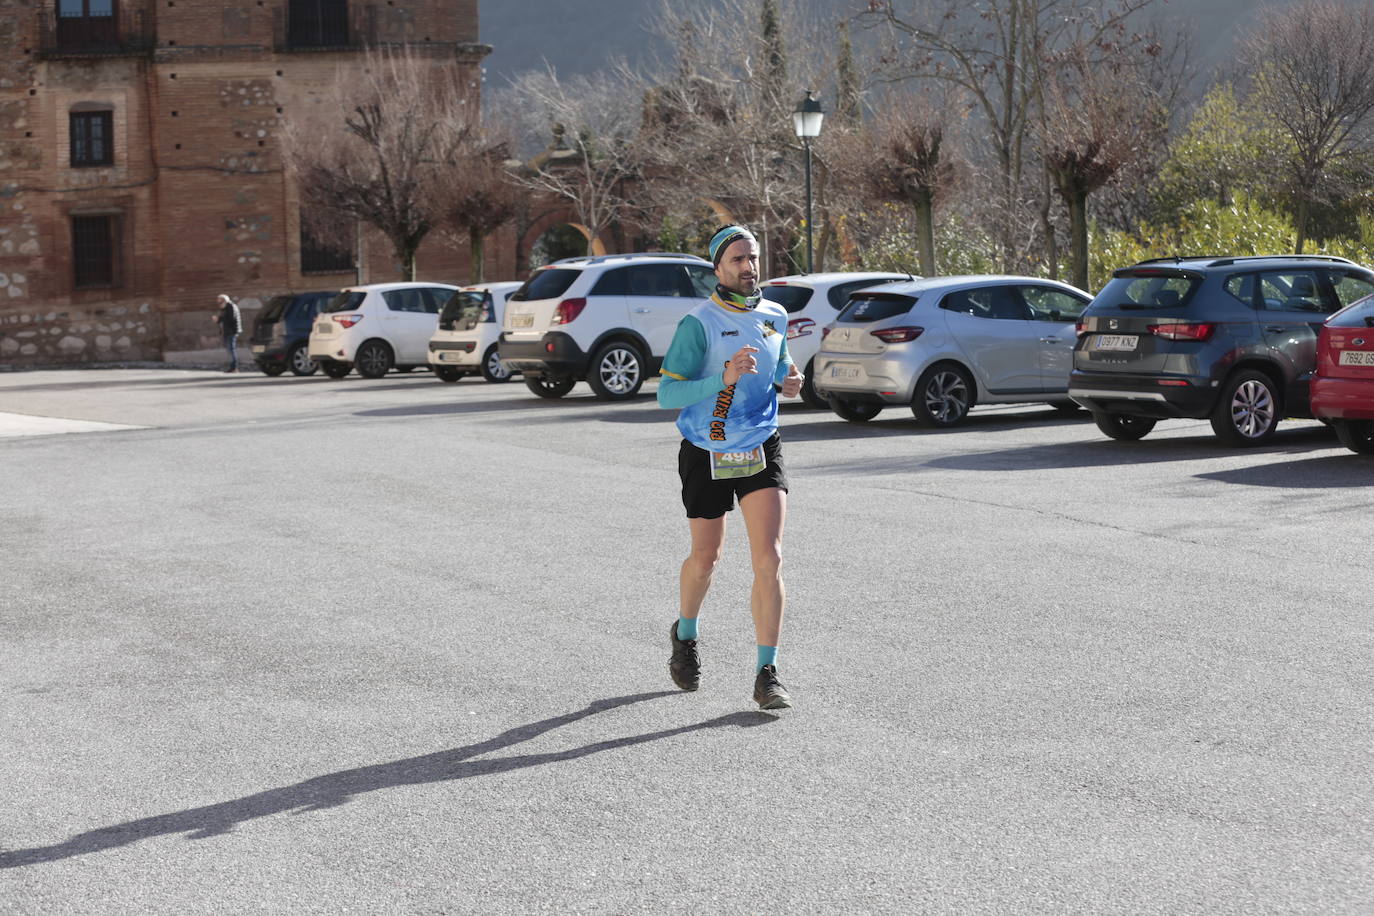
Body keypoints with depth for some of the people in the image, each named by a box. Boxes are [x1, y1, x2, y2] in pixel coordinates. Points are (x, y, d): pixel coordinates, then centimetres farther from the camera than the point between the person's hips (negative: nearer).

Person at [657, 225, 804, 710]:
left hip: (762, 451, 3)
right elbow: (666, 394, -18)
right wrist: (723, 378, -30)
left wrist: (788, 382, 1)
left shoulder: (775, 317, 4)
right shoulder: (698, 323, -13)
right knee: (705, 559, 13)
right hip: (706, 456, -3)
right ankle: (685, 635, 44)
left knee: (769, 559, -11)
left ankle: (766, 675, -8)